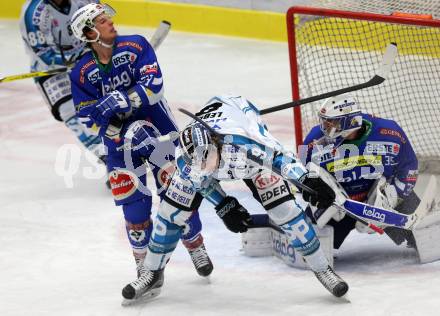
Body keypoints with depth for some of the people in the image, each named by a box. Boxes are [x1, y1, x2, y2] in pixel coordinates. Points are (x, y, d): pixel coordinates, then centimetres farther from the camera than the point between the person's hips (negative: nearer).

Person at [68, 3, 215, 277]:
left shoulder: (135, 46, -11)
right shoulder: (82, 73, -9)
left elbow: (154, 85, -20)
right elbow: (91, 118, -11)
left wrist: (123, 99, -33)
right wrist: (120, 132, -25)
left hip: (157, 126, -1)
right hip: (120, 139, 1)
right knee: (133, 201, -2)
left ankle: (196, 245, 17)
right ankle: (144, 257, 18)